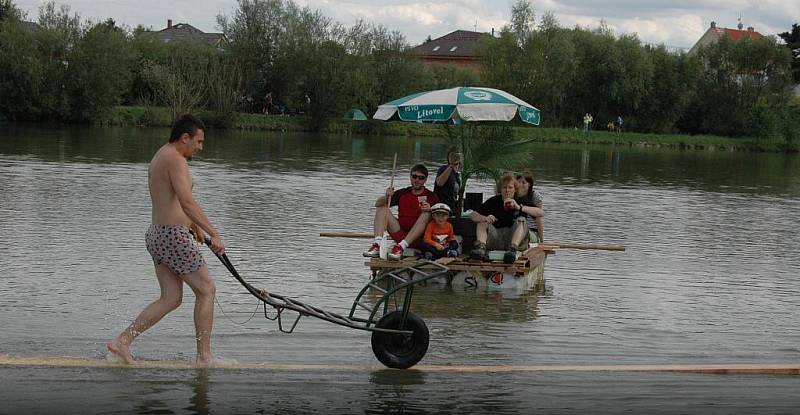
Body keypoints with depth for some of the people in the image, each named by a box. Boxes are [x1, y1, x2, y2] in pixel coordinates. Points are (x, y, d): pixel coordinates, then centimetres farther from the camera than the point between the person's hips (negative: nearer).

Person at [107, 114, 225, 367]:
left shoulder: (159, 158, 18)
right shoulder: (176, 159, -14)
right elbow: (187, 202, -26)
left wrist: (192, 224, 42)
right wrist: (214, 233, -29)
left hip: (156, 234, 10)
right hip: (173, 236, -10)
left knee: (170, 299, 9)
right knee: (206, 290, 1)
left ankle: (122, 341, 3)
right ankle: (204, 356, 3)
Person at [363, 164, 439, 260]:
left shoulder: (430, 196, 3)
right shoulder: (403, 193, 12)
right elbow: (378, 204, 8)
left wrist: (430, 210, -31)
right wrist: (386, 197, -13)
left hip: (419, 238, -3)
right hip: (400, 233, 3)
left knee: (426, 214, -27)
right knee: (382, 208, -5)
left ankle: (401, 247, -41)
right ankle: (377, 245, -28)